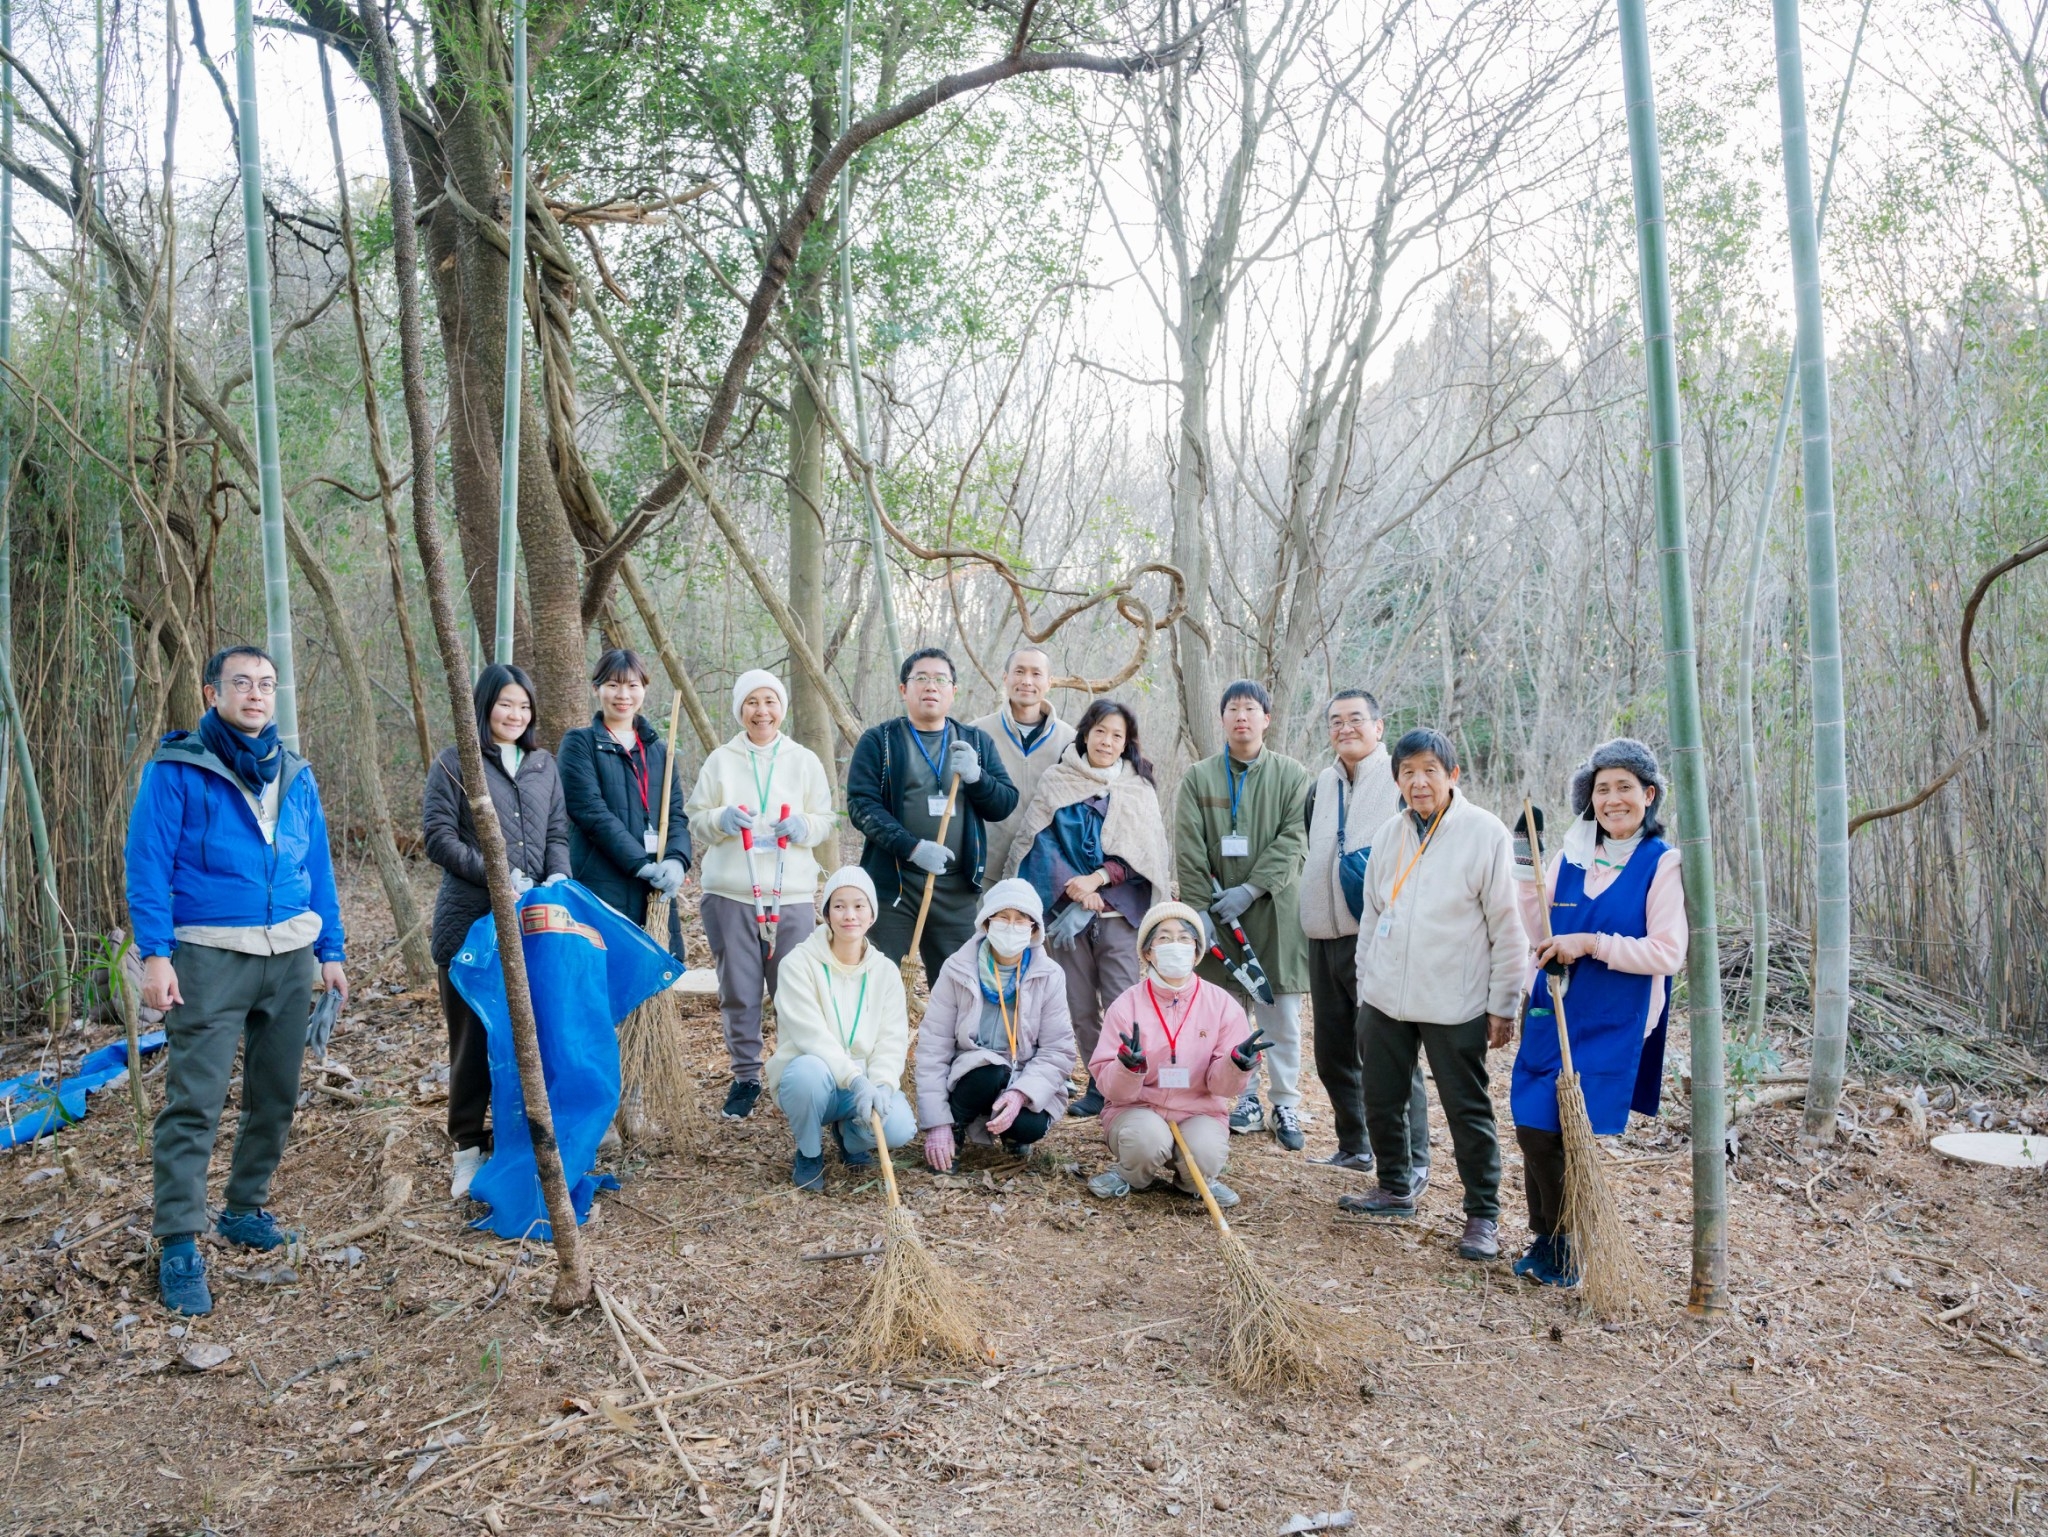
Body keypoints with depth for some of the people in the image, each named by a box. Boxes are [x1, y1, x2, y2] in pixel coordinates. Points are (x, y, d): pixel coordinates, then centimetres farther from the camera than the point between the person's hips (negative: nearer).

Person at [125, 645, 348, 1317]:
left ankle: (246, 1210, 28)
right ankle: (178, 1247, -1)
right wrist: (155, 954, -15)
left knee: (275, 1094, 12)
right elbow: (147, 865, -7)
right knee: (194, 1100, -7)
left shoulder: (295, 774, 12)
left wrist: (331, 951, 11)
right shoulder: (176, 769, -3)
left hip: (291, 955, 5)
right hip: (210, 955, -5)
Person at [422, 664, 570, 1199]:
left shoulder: (544, 764, 15)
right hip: (470, 922, -3)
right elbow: (438, 835, -6)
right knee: (472, 1036, 5)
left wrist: (558, 876, -8)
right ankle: (469, 1147, 16)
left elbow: (557, 832, 12)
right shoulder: (454, 762, 1)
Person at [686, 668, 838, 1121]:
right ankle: (745, 1077, 20)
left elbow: (826, 823, 10)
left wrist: (804, 827, -12)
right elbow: (694, 823, 8)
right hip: (730, 894, 1)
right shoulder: (720, 761, 8)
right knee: (738, 993, 5)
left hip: (792, 895, 0)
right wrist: (721, 819, -13)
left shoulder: (805, 761, 9)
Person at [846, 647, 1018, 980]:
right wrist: (912, 847, -21)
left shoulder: (977, 741, 12)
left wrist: (975, 776, -14)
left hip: (958, 887, 2)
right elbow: (861, 804, -8)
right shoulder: (878, 740, 3)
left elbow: (1006, 804, 7)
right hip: (891, 883, -2)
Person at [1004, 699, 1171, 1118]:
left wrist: (1097, 879, -13)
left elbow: (1142, 850, 0)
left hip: (1118, 909, -1)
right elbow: (1039, 840, -1)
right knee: (1080, 1006, 5)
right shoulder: (1055, 782, 7)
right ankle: (1099, 1085, 16)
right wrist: (1072, 885, -14)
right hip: (1065, 910, 1)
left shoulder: (1139, 789, 8)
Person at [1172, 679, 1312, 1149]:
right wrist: (1201, 911, -8)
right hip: (1219, 911, 1)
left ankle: (1286, 1106, 13)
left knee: (1281, 1014, 2)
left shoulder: (1292, 775, 3)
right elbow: (1188, 851, 0)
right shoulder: (1199, 777, 5)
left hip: (1274, 911, -1)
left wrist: (1249, 890, -14)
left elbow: (1293, 842, -5)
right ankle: (1245, 1099, 18)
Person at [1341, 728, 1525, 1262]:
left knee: (1468, 1111, 3)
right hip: (1386, 997, 5)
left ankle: (1483, 1216, 17)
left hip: (1455, 1002, -5)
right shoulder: (1387, 835, 6)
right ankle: (1396, 1189, 34)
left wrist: (1502, 1005, -6)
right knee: (1382, 1103, 14)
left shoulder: (1484, 832, -8)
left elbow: (1506, 927, -6)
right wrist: (1365, 988, 13)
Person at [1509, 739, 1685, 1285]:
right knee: (1533, 1128, 5)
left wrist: (1591, 943, -19)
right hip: (1552, 1014, 4)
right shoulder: (1568, 853, 6)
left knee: (1578, 1135, -2)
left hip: (1612, 1026, -4)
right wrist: (1525, 867, 0)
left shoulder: (1662, 864, -7)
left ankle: (1571, 1246, 20)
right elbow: (1539, 932, 9)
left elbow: (1668, 953, -13)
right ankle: (1545, 1237, 24)